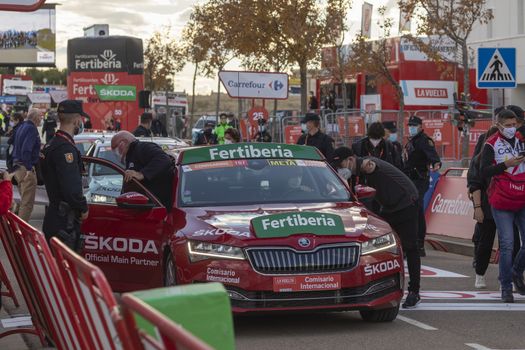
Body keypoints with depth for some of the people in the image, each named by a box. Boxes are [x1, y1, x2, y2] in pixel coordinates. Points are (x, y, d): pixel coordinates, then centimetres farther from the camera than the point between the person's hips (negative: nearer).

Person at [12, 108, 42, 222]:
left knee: (24, 200, 20)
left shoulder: (22, 127, 15)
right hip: (26, 168, -10)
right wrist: (29, 169, -27)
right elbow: (26, 150, -25)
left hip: (17, 167, 10)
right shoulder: (31, 129, -15)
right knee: (27, 203, -7)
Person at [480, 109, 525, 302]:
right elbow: (484, 172, -10)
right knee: (507, 244, -7)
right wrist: (506, 164, -20)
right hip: (502, 202, -4)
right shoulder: (491, 145, -1)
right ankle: (506, 287, 3)